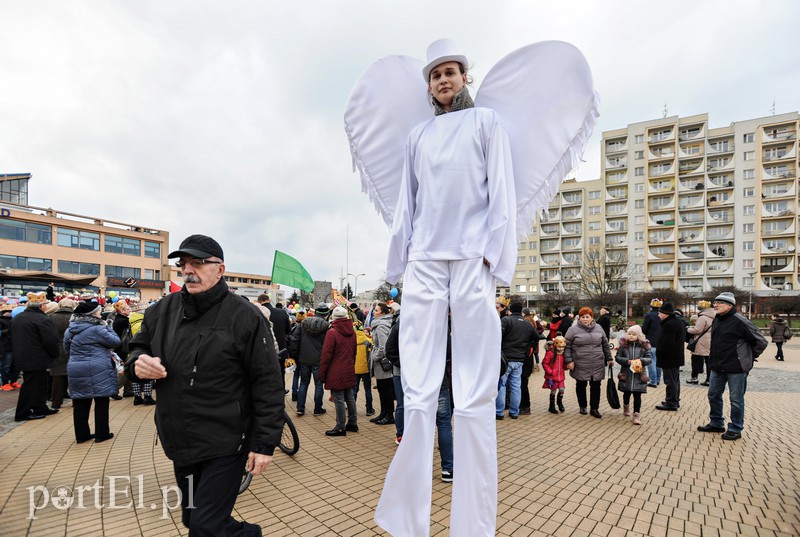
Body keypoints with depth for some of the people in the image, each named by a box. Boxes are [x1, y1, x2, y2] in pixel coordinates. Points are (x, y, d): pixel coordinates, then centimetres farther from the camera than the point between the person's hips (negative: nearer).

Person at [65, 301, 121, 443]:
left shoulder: (70, 330, 9)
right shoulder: (96, 329, -15)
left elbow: (67, 348, 22)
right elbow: (115, 341, -10)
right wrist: (107, 327, -1)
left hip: (75, 371, 7)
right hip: (96, 371, -7)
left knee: (80, 403, 12)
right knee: (101, 402, 4)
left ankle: (81, 435, 21)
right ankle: (101, 434, 10)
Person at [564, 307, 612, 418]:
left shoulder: (598, 328, 6)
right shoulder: (573, 329, -6)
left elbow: (605, 345, 14)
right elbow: (567, 346, -5)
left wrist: (609, 358, 14)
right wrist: (568, 361, -10)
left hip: (597, 365, 2)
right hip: (580, 365, -2)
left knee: (595, 386, 6)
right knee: (581, 385, 10)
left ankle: (594, 408, 17)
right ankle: (582, 406, 26)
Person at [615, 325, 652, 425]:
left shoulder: (644, 345, -1)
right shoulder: (623, 344, -2)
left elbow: (649, 358, 0)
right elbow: (617, 357, -2)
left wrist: (641, 360, -19)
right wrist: (627, 361, -17)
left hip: (639, 375, -1)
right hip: (626, 375, 1)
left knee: (637, 395, 0)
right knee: (626, 393, 16)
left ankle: (637, 415, 8)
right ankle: (626, 408, 41)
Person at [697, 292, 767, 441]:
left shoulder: (739, 321, -16)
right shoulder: (716, 320, 8)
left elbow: (761, 341, -13)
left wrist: (749, 358, -5)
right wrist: (714, 359, 15)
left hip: (736, 368, -8)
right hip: (717, 367, 8)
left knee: (736, 400, 5)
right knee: (713, 395, 15)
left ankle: (735, 429, 18)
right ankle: (716, 423, 30)